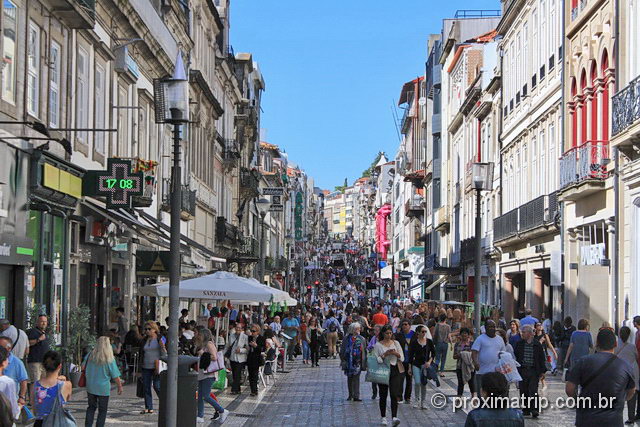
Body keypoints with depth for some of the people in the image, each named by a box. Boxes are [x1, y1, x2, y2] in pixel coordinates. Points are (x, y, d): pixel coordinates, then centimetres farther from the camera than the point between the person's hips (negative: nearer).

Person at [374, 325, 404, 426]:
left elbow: (402, 358, 7)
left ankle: (394, 418, -18)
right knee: (383, 395, 6)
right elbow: (376, 359, -5)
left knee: (394, 395, -11)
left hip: (395, 370, 1)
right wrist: (385, 354, -17)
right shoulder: (378, 345, 1)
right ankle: (383, 417, 18)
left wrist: (395, 353, -11)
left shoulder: (396, 343, 8)